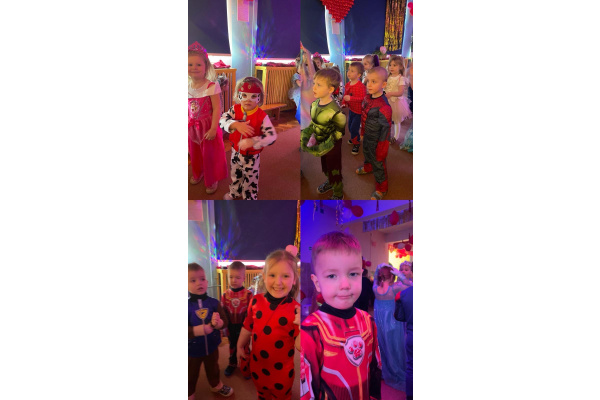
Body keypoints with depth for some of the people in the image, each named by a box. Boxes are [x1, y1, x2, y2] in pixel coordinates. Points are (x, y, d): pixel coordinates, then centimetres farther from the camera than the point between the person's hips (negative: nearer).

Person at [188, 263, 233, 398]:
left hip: (212, 347, 3)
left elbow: (225, 322, -13)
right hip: (192, 350, -2)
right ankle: (190, 394, 41)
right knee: (191, 375, 17)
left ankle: (216, 386, 52)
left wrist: (217, 323, -35)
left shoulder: (214, 303, -10)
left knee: (213, 369, 26)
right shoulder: (188, 306, -18)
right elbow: (189, 330, -23)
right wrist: (203, 329, -35)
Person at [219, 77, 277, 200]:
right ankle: (234, 192, 56)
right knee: (235, 175, 29)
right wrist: (236, 125, -42)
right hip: (236, 152, 4)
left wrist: (252, 141, -43)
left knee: (250, 179, 15)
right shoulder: (235, 109, -12)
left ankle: (250, 197, 40)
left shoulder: (262, 116, -24)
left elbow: (271, 135, -30)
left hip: (252, 156, -4)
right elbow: (222, 120, -23)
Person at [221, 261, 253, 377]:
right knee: (232, 346, 21)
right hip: (231, 327, 3)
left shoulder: (248, 294, -15)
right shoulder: (225, 295, -7)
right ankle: (232, 364, 42)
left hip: (243, 326, -2)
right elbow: (223, 312, 0)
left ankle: (246, 366, 31)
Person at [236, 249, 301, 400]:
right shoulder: (256, 301, -12)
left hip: (281, 371, -3)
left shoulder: (296, 310, -23)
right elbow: (248, 327, 5)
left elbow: (299, 346, -20)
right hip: (257, 365, 4)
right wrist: (240, 346, 16)